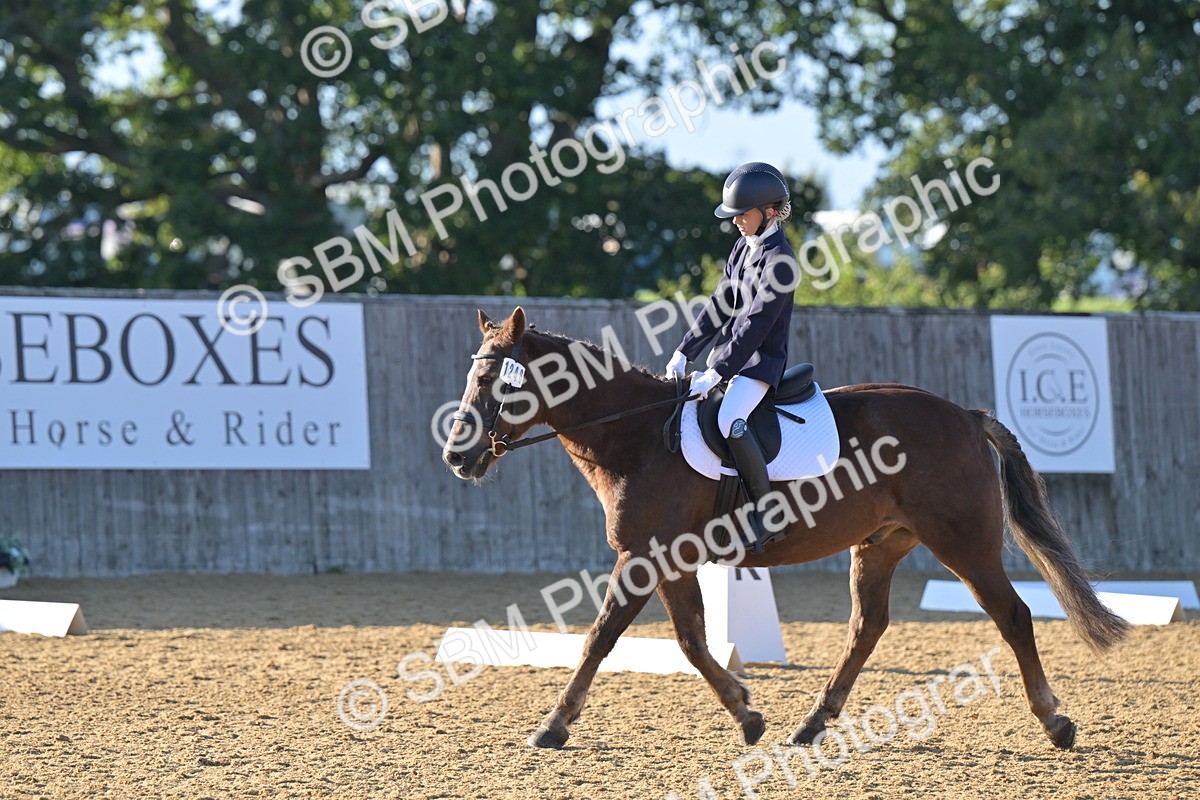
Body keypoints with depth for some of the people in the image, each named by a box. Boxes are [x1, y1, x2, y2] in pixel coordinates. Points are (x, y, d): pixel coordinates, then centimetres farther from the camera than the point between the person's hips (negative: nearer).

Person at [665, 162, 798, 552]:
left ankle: (766, 515, -25)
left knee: (730, 421, -33)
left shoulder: (778, 259, -16)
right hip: (729, 352, 10)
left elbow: (756, 322, -21)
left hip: (760, 359, -10)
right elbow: (719, 305, 16)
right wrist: (685, 352, 9)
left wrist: (717, 372, -24)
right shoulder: (744, 247, 12)